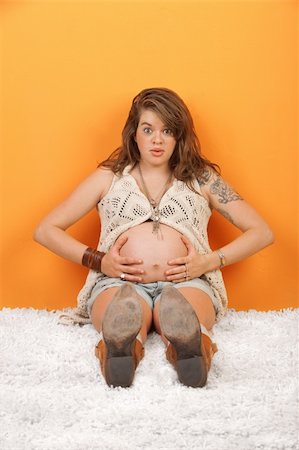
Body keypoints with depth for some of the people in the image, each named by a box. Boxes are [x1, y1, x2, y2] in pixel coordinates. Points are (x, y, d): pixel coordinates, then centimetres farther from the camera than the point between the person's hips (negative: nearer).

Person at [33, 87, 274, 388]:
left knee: (183, 318, -40)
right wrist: (97, 261, 2)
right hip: (118, 282, 0)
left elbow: (262, 233, 16)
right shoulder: (108, 177, 23)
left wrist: (210, 261, -1)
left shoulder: (201, 178, 23)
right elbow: (45, 231, 19)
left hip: (187, 282, 0)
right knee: (125, 321, -40)